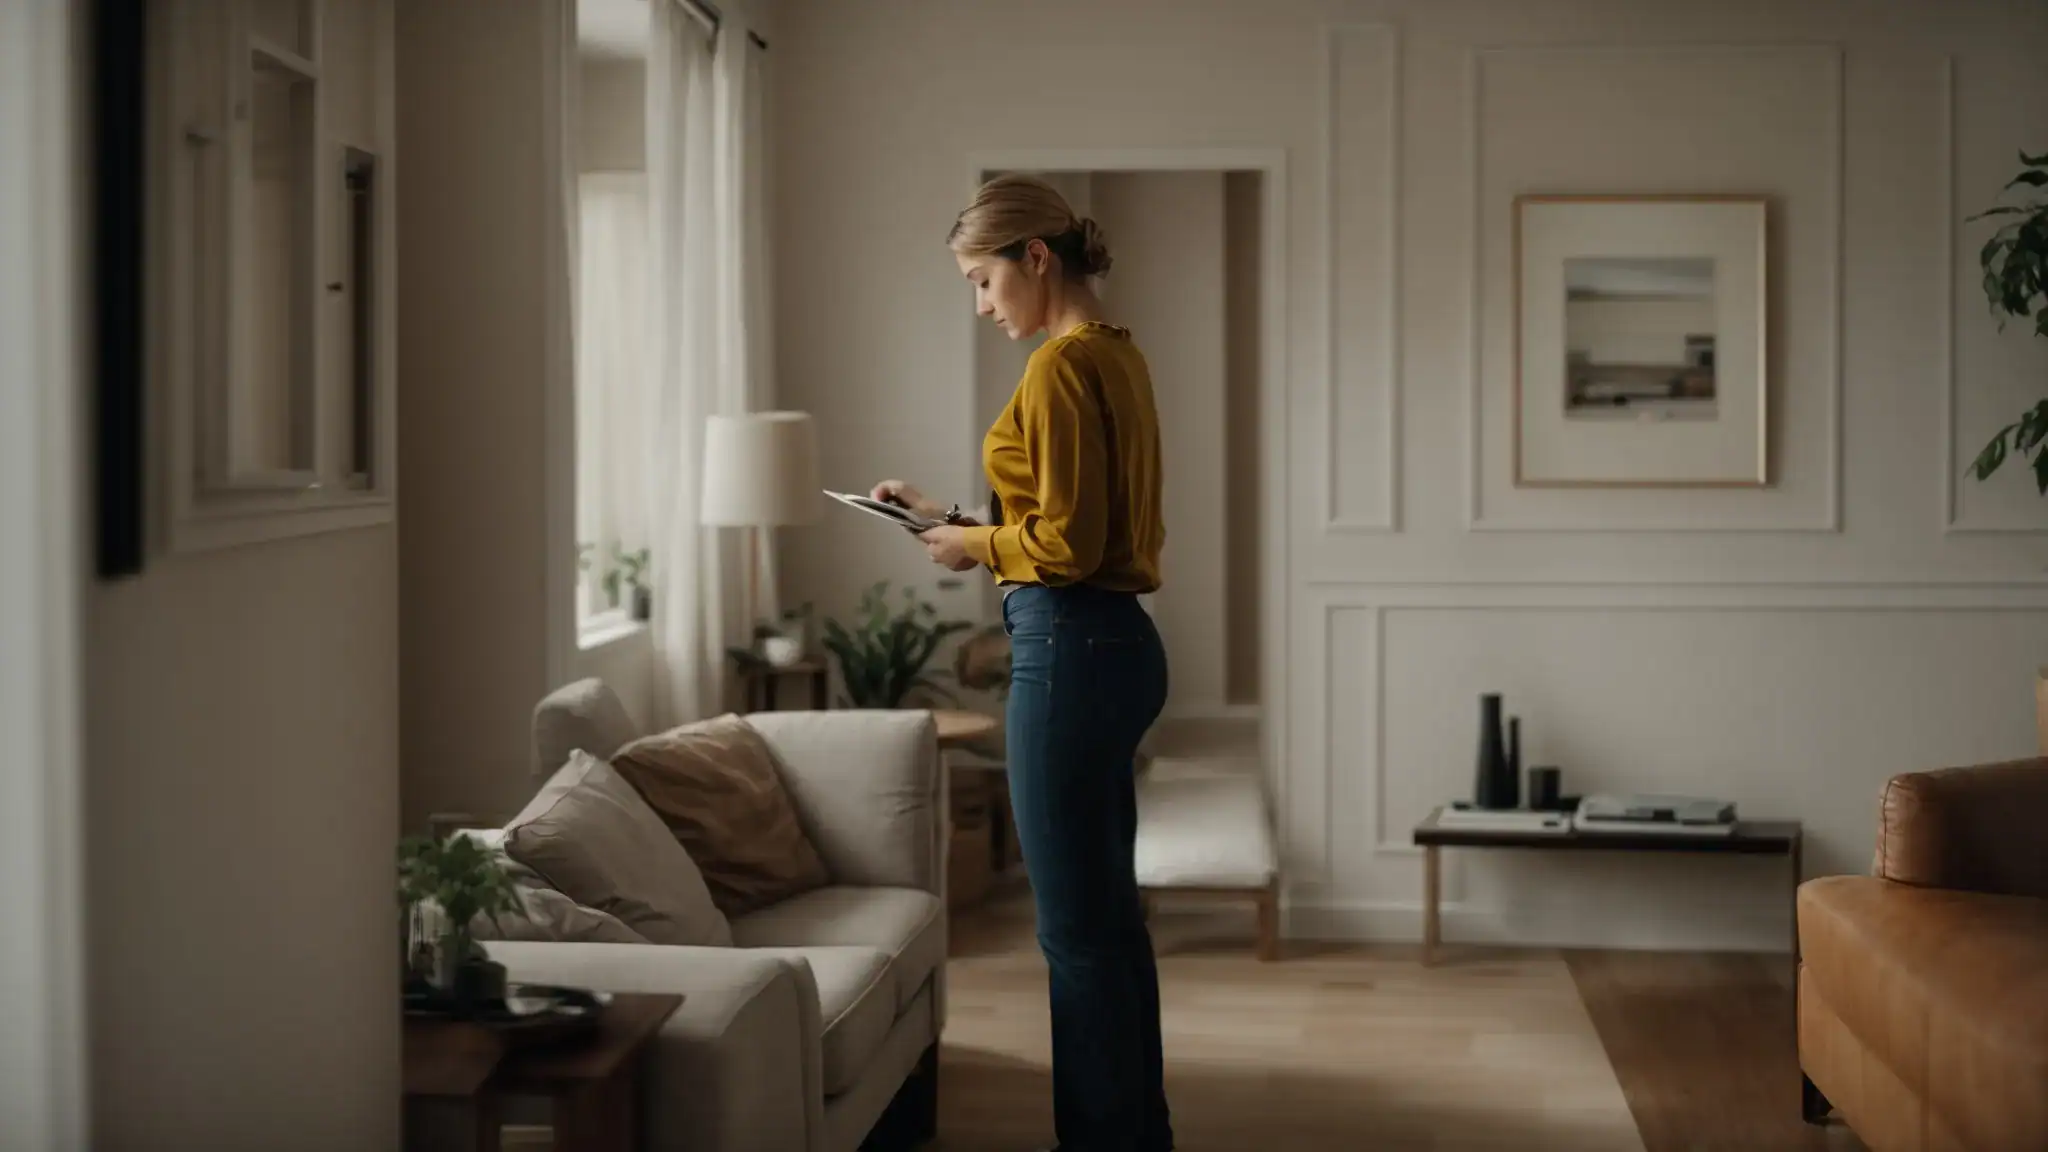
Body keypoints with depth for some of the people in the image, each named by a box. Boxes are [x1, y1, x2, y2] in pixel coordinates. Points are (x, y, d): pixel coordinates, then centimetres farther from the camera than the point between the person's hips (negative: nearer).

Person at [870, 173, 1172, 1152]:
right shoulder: (1116, 354, 14)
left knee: (1079, 925, -1)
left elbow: (1066, 543, -20)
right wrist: (956, 520, 15)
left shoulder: (1062, 364, -15)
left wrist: (977, 545, -3)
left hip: (1071, 650, -10)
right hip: (1119, 642, 10)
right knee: (1108, 914, 18)